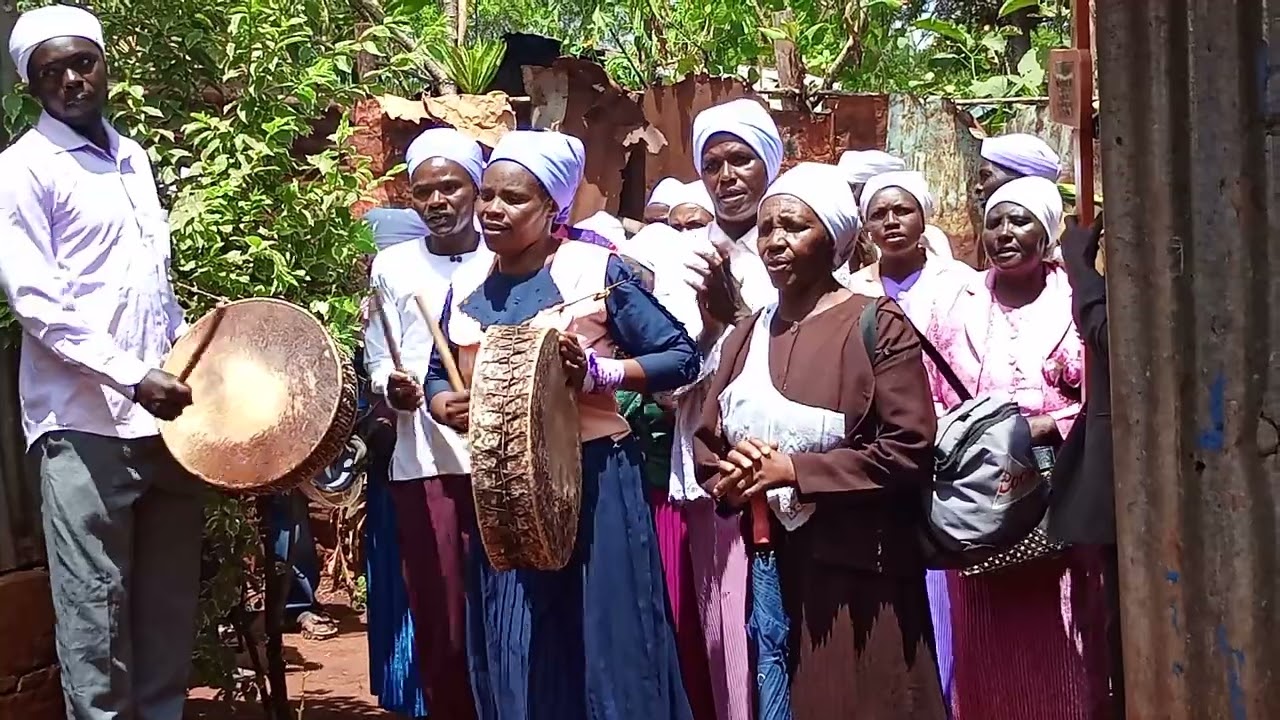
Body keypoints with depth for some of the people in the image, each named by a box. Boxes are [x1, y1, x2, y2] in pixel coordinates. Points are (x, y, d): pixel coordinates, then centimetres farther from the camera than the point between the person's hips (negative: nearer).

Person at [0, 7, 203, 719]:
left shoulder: (134, 156, 17)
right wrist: (132, 377, -20)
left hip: (165, 412, 7)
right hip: (83, 422, -6)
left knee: (170, 601, 11)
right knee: (96, 607, -1)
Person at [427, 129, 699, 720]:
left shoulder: (596, 269, -7)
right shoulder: (466, 287, 8)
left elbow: (682, 356, -6)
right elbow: (437, 376, 18)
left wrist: (597, 372, -20)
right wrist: (444, 405, -4)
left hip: (592, 479, -5)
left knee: (602, 645, 2)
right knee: (513, 657, 11)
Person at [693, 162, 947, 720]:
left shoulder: (877, 323, -6)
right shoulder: (746, 337, 13)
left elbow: (909, 450, -14)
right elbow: (707, 445, 15)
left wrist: (793, 470, -15)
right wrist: (730, 479, -7)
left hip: (856, 567, -5)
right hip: (768, 564, 5)